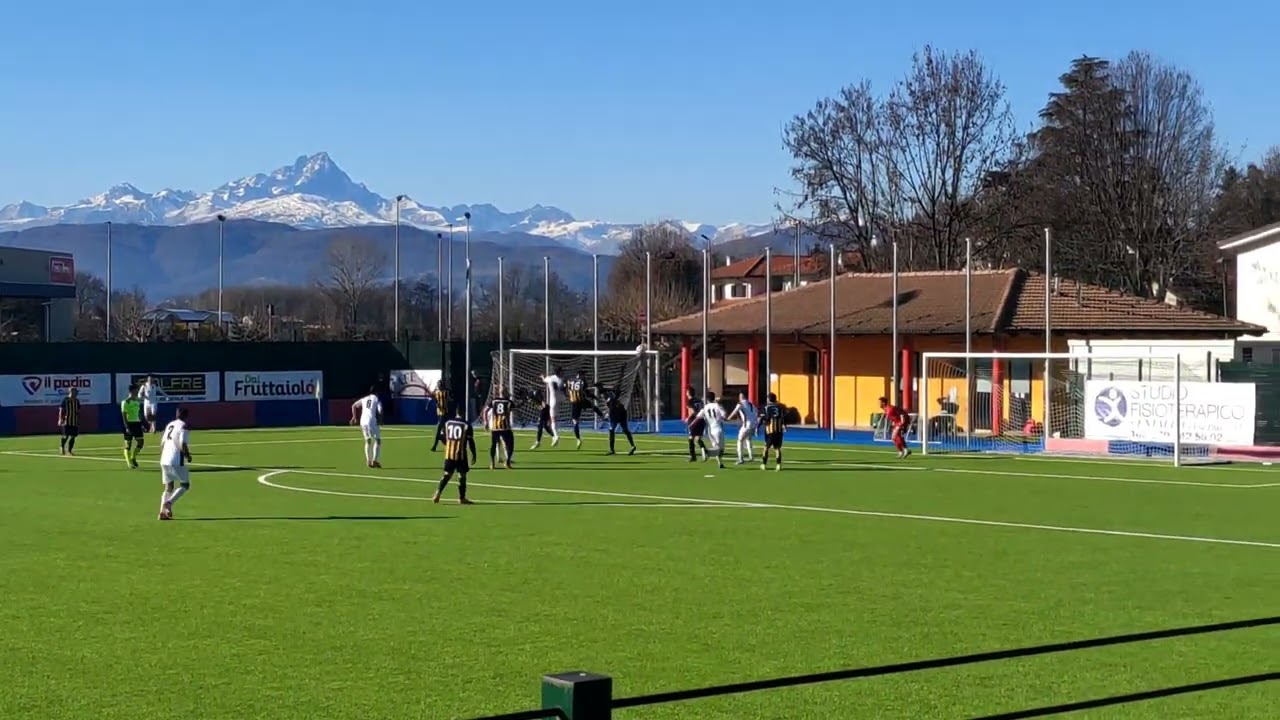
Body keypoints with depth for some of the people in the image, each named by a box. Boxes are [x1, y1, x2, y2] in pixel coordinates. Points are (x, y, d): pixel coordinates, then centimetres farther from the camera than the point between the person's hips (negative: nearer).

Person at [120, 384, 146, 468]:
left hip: (137, 423, 7)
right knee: (128, 443, -1)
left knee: (141, 442, 2)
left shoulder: (138, 401, 12)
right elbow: (124, 415, -14)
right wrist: (127, 427, -20)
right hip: (129, 423, -7)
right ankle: (129, 462, 5)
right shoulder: (126, 402, -10)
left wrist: (142, 425, 17)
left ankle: (133, 458, 20)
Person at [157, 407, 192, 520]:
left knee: (169, 487, 13)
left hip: (164, 461, 7)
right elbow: (183, 445, -17)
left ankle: (163, 511, 1)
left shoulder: (169, 425, 15)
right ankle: (169, 502, -14)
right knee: (185, 485, 5)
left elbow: (162, 443, 18)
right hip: (176, 461, -7)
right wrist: (188, 456, -1)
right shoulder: (183, 426, -8)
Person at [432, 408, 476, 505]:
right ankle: (462, 498, 8)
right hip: (461, 454, -4)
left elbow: (444, 439, 12)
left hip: (449, 453, 4)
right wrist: (474, 455, 0)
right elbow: (471, 442, -8)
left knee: (447, 474, 12)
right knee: (462, 475, 5)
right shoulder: (466, 425, -8)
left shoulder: (447, 423, 4)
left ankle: (438, 493, -2)